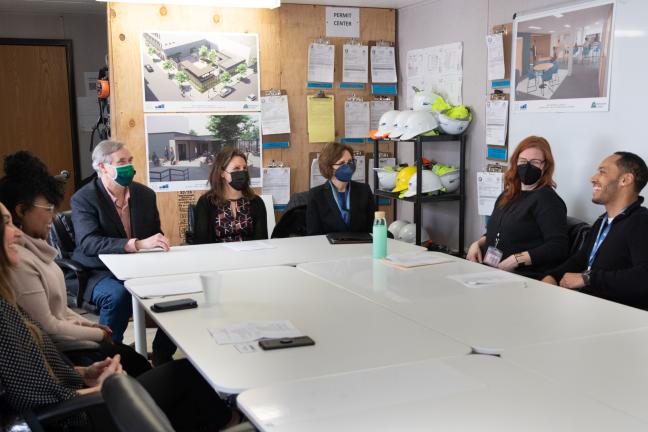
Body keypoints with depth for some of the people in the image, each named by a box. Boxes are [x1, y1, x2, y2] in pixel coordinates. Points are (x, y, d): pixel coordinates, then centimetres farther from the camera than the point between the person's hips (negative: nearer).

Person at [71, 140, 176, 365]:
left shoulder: (145, 194, 7)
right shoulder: (83, 199, -10)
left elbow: (156, 236, 13)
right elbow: (88, 243, -26)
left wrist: (160, 245, -13)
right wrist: (137, 244, -38)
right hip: (100, 273, -5)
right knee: (118, 296, -36)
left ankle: (162, 358, -3)